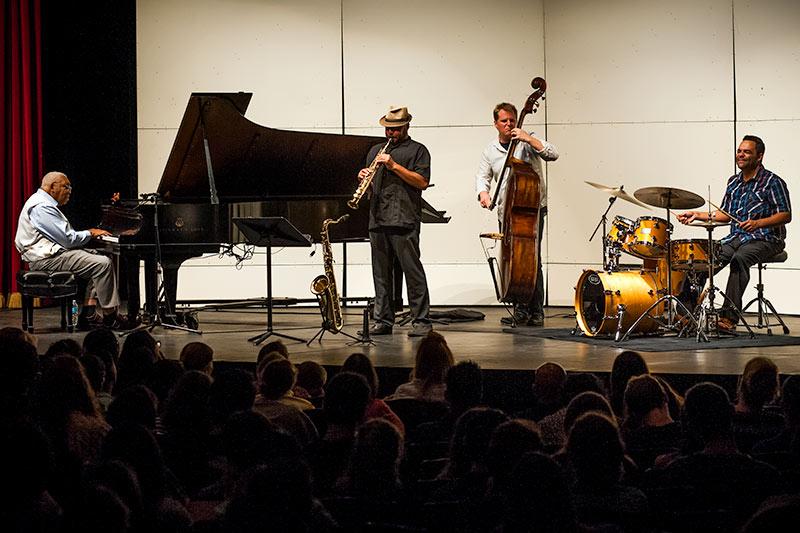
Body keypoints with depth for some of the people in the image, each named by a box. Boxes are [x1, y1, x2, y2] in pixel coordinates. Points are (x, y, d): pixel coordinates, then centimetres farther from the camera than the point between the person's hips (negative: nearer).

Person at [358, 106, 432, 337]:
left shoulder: (417, 150, 6)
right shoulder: (376, 151, 24)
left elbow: (423, 182, -6)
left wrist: (394, 166, -12)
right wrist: (363, 177, 2)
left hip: (404, 220, -6)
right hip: (378, 221, 6)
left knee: (412, 270, -8)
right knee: (381, 273, 6)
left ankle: (421, 320, -6)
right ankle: (383, 321, 11)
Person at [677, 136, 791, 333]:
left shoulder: (772, 182, -6)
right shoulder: (734, 182, 16)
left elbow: (786, 215, -10)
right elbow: (725, 214, 23)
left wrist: (758, 223, -25)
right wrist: (698, 215, 9)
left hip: (765, 239, -7)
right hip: (736, 238, 7)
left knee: (739, 258, -37)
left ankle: (729, 316, -40)